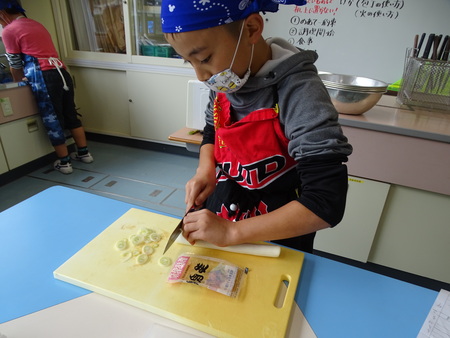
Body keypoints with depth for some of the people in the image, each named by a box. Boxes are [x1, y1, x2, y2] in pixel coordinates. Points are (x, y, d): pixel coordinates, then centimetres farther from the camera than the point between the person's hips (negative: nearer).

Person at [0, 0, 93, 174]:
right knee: (71, 115, 14)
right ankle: (84, 153, 22)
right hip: (61, 73, 7)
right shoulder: (36, 24, 24)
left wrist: (19, 83, 28)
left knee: (52, 121, 2)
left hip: (45, 78, -7)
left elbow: (15, 65, 9)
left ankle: (64, 162, 9)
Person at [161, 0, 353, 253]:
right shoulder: (225, 81, -10)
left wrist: (231, 232, -30)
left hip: (275, 239, -5)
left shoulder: (299, 93, -28)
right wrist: (205, 170, -10)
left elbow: (327, 203, -31)